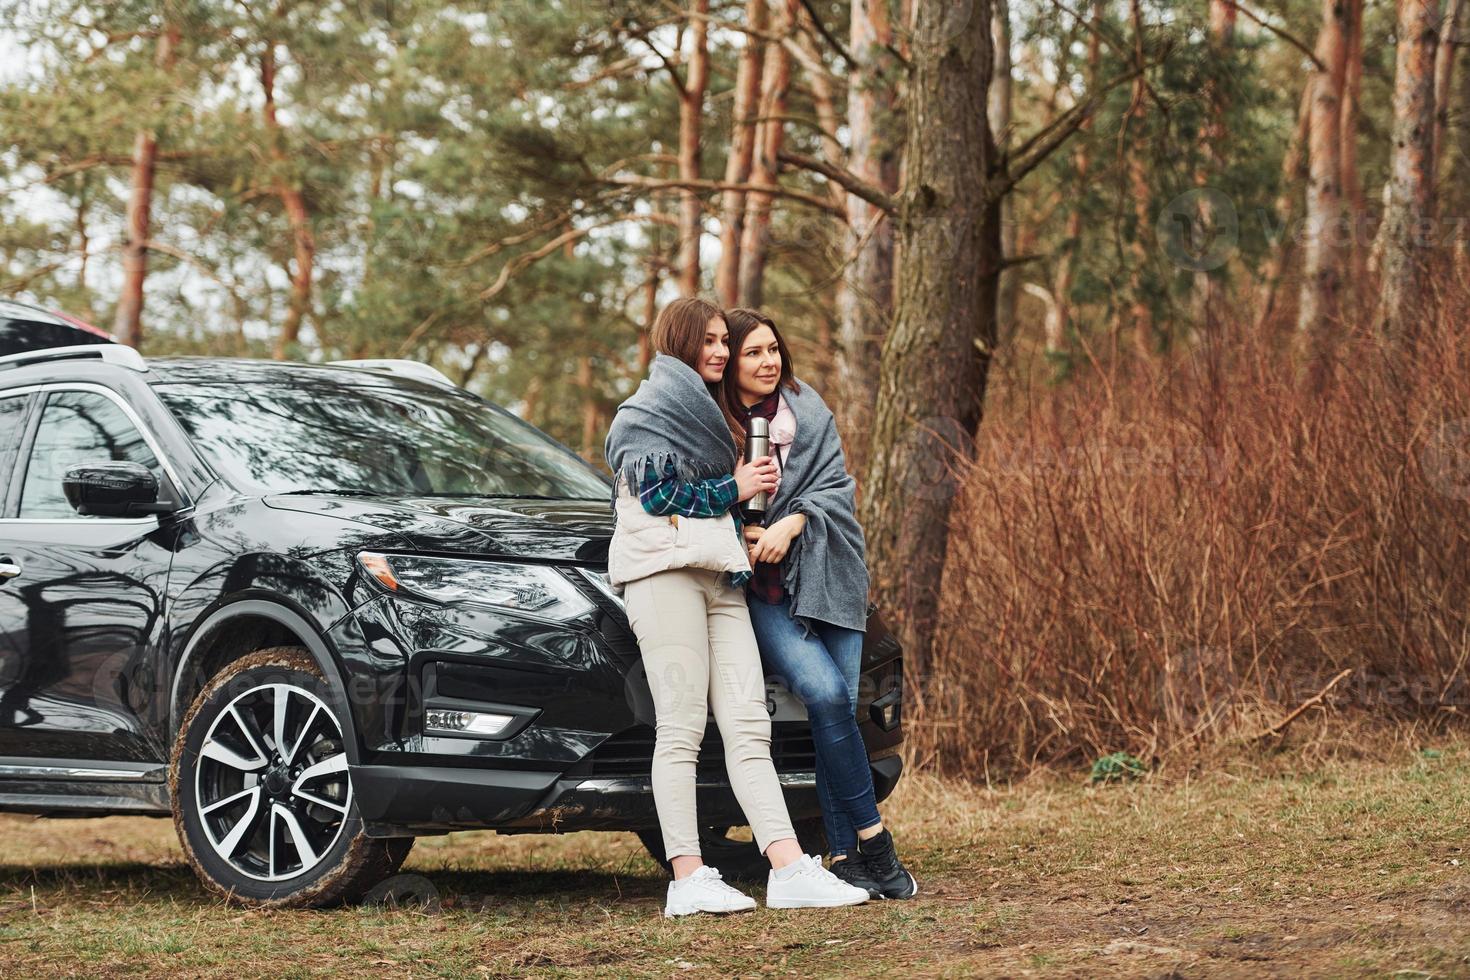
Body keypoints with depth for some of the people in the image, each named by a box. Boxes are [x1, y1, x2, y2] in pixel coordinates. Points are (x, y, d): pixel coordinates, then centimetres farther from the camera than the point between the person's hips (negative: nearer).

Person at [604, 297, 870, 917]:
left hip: (721, 576, 8)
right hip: (665, 573, -8)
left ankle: (790, 869, -12)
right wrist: (733, 488, -2)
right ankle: (687, 878, -12)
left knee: (749, 727, -3)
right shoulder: (646, 411, 3)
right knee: (681, 730, -11)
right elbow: (654, 492, -9)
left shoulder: (706, 412, 29)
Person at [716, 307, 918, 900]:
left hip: (827, 578, 3)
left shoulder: (808, 412, 9)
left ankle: (845, 857, 1)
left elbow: (835, 487, 3)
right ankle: (871, 838, -12)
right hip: (760, 591, -3)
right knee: (827, 694, -21)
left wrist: (792, 524, -14)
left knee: (838, 711, -4)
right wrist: (741, 537, -10)